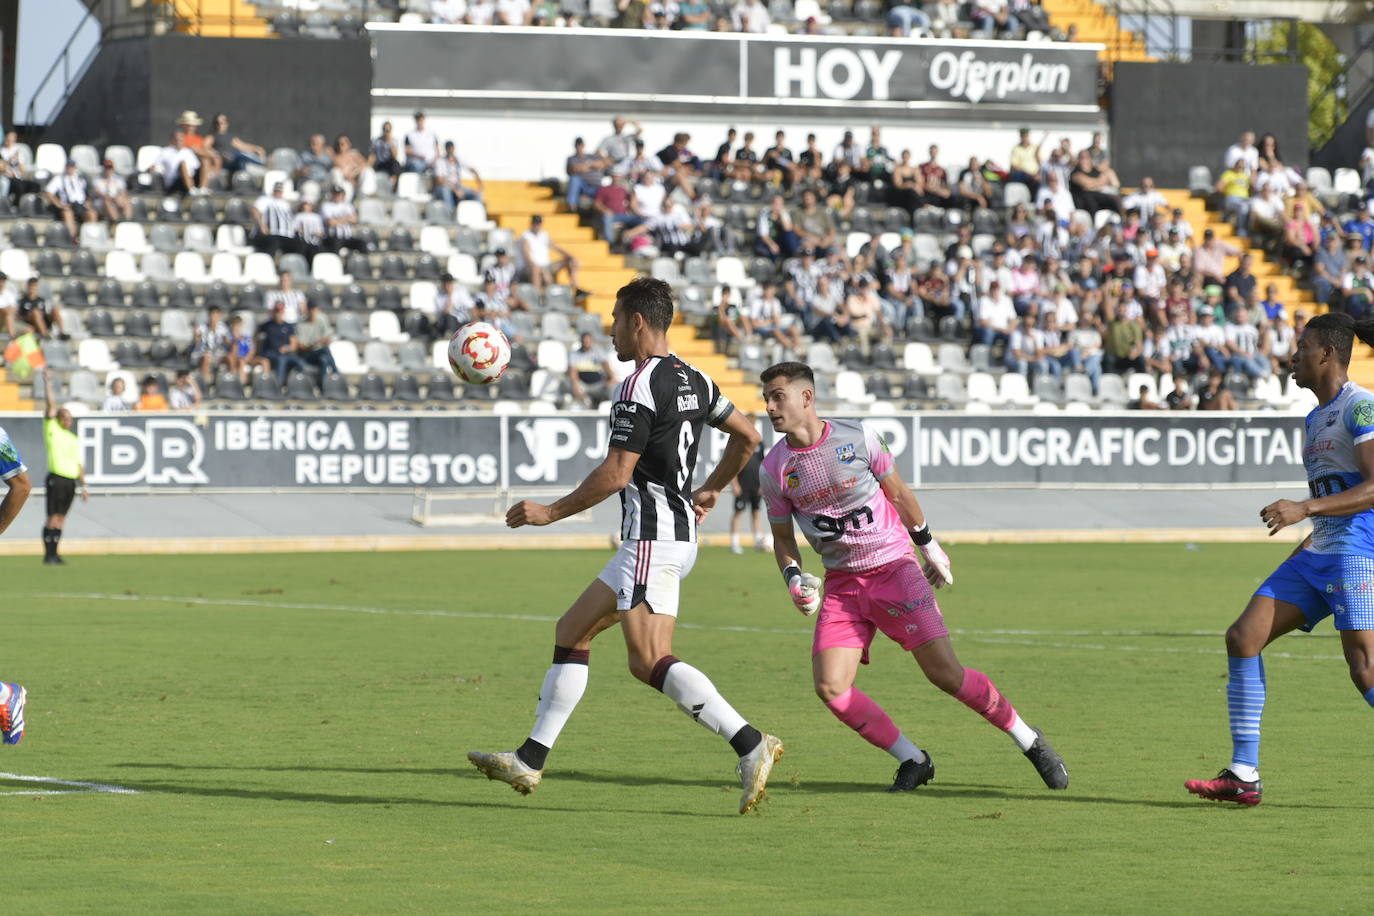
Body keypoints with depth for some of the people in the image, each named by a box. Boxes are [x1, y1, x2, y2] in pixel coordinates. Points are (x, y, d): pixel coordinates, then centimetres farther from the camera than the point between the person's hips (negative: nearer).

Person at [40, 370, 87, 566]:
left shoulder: (74, 439, 18)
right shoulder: (52, 430, 2)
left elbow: (78, 464, 19)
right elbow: (51, 406, -5)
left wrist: (83, 485, 13)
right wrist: (48, 383, -10)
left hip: (71, 480, 6)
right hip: (56, 479, -6)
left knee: (61, 518, 7)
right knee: (53, 518, -7)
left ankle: (54, 554, 10)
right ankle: (48, 555, -5)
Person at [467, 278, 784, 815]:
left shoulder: (639, 387, -15)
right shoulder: (691, 380, 13)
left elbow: (615, 474, -18)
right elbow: (748, 436, 21)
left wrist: (551, 513, -8)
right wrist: (710, 491, 31)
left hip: (653, 537, -10)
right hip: (679, 530, 10)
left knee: (649, 661, -17)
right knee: (571, 633, 14)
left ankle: (750, 746, -26)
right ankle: (530, 761, 16)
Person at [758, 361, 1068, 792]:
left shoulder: (857, 437, -9)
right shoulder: (774, 470, -3)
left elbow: (898, 493, 6)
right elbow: (782, 538, 11)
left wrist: (930, 548, 14)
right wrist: (793, 580, -8)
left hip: (894, 567, -3)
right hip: (842, 583, 3)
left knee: (945, 673, -12)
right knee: (830, 688, -14)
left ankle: (1029, 740, 7)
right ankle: (912, 761, 3)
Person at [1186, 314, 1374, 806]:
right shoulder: (1316, 418, 20)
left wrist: (1305, 509, -25)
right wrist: (1305, 546, 25)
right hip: (1319, 555, 9)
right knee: (1243, 637, -2)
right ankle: (1243, 775, -2)